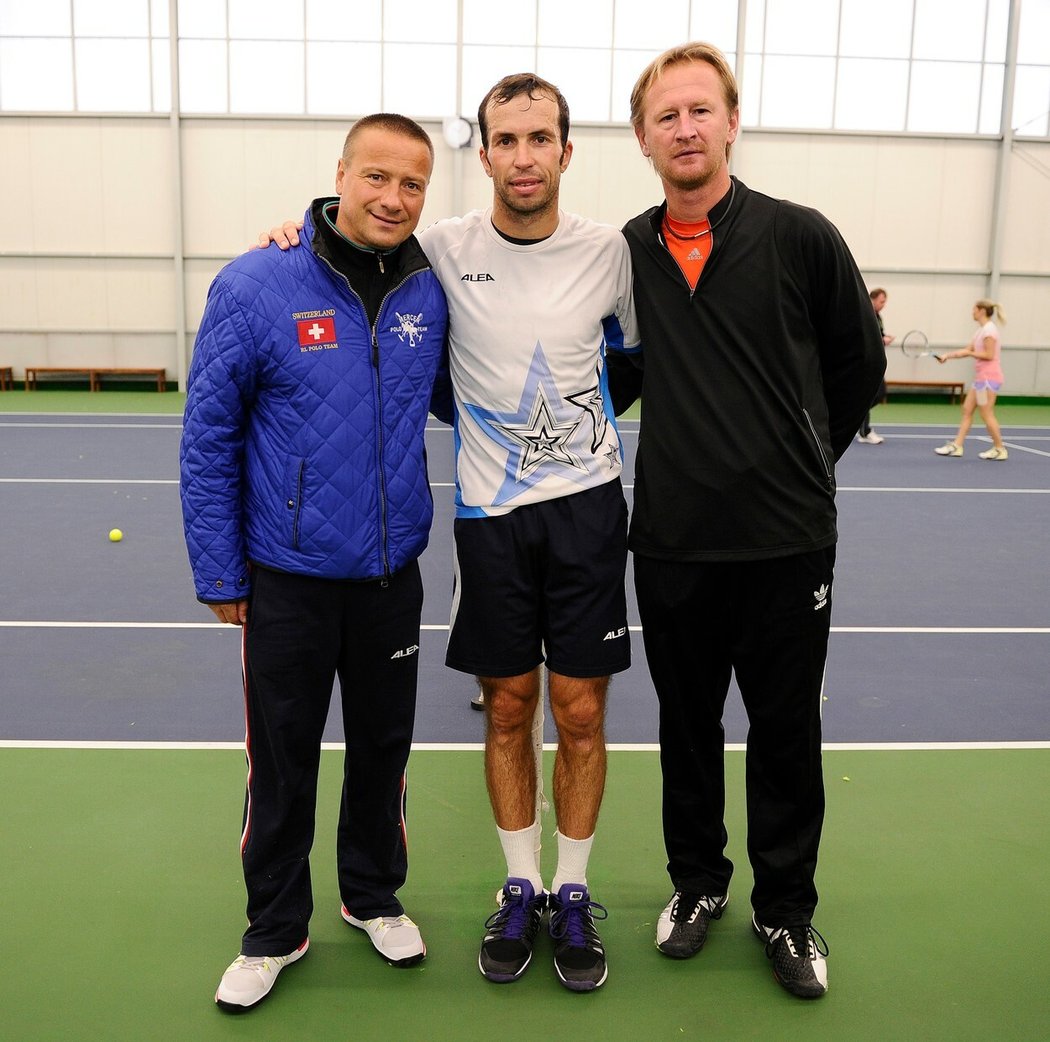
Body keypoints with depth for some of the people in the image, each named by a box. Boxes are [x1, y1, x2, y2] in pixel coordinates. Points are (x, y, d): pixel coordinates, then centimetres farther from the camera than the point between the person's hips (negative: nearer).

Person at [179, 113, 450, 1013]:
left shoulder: (430, 295, -1)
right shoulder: (254, 288, -12)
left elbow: (456, 399, 16)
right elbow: (208, 440, -7)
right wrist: (219, 575, -6)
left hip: (392, 576, 3)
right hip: (287, 579, -3)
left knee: (383, 747, 18)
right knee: (282, 762, 12)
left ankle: (375, 896, 41)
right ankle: (276, 929, 33)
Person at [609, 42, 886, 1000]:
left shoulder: (801, 237, -5)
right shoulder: (625, 254, 2)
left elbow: (860, 364, 4)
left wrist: (800, 460, 9)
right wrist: (690, 451, 6)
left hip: (786, 541, -2)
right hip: (671, 543, 2)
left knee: (786, 736, 10)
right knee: (687, 727, 16)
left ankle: (786, 911, 30)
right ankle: (698, 883, 37)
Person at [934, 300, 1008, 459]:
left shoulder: (989, 329, -14)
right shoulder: (981, 330, 15)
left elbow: (989, 355, -19)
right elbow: (968, 350, 17)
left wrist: (969, 353, -12)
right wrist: (948, 355, 10)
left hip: (989, 378, -10)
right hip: (981, 377, 10)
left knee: (986, 414, -4)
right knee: (967, 409, 7)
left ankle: (1000, 449, 5)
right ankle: (957, 445, 7)